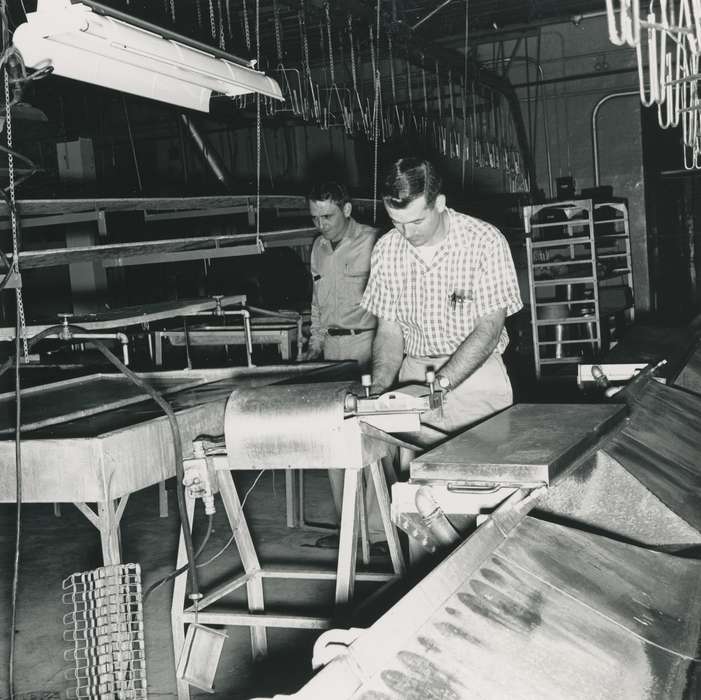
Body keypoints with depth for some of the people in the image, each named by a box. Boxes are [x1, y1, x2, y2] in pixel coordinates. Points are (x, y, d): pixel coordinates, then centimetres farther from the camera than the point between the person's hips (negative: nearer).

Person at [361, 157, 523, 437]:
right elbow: (389, 331, 4)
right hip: (414, 371, 3)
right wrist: (378, 388, -14)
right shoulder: (386, 250, 0)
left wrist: (439, 384, -24)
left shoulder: (485, 242, -12)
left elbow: (488, 330, -14)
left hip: (476, 372, -2)